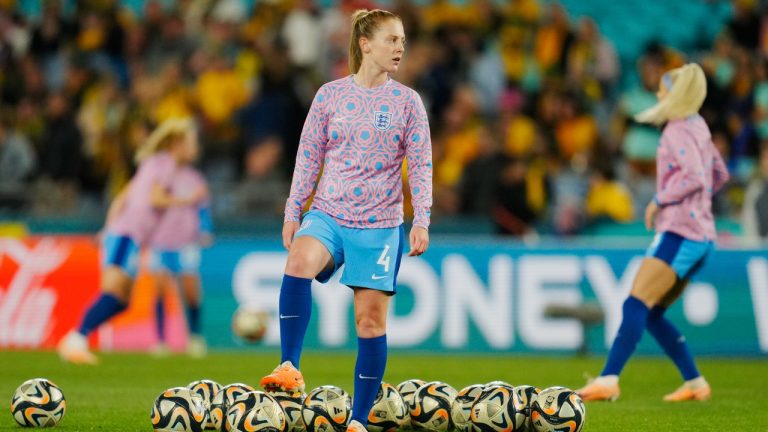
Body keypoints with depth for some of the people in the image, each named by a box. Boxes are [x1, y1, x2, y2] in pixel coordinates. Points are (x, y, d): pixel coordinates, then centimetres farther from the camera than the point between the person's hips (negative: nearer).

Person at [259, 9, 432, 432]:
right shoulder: (330, 95, 3)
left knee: (371, 318, -1)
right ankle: (289, 369, -31)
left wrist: (421, 221, -7)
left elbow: (420, 165, 3)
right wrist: (293, 212, 3)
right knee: (300, 261, -33)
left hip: (380, 225, 0)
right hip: (328, 213, 0)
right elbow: (308, 156, 7)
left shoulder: (407, 101, 3)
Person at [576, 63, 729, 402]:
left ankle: (608, 380, -28)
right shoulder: (698, 127, 18)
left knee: (636, 306, -17)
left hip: (680, 232, -10)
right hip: (700, 237, 10)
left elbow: (694, 176, -23)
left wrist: (660, 200, -13)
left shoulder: (678, 131, -10)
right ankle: (695, 383, 10)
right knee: (651, 315, 12)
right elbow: (719, 175, 28)